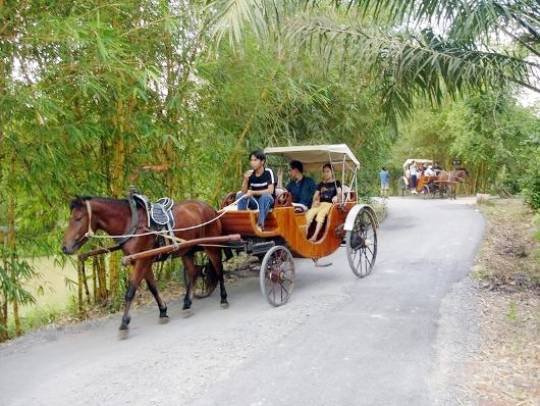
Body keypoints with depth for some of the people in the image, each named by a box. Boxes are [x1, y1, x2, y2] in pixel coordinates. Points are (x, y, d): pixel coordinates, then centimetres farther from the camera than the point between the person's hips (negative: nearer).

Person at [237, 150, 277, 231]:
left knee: (265, 195, -37)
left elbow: (270, 191, -22)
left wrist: (253, 192, -28)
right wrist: (246, 179, -20)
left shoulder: (269, 172, -13)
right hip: (255, 201, 4)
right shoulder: (250, 174, 0)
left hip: (268, 200, -4)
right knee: (240, 195, -18)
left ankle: (260, 224, -38)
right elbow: (244, 192, -2)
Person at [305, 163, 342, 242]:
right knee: (309, 213, -29)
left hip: (330, 204, -4)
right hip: (320, 204, 4)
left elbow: (339, 192, -4)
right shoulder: (320, 184, 25)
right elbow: (315, 196, 18)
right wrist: (315, 201, -6)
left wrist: (337, 197, -28)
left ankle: (315, 236, -46)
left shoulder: (336, 183, 13)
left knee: (321, 213, -37)